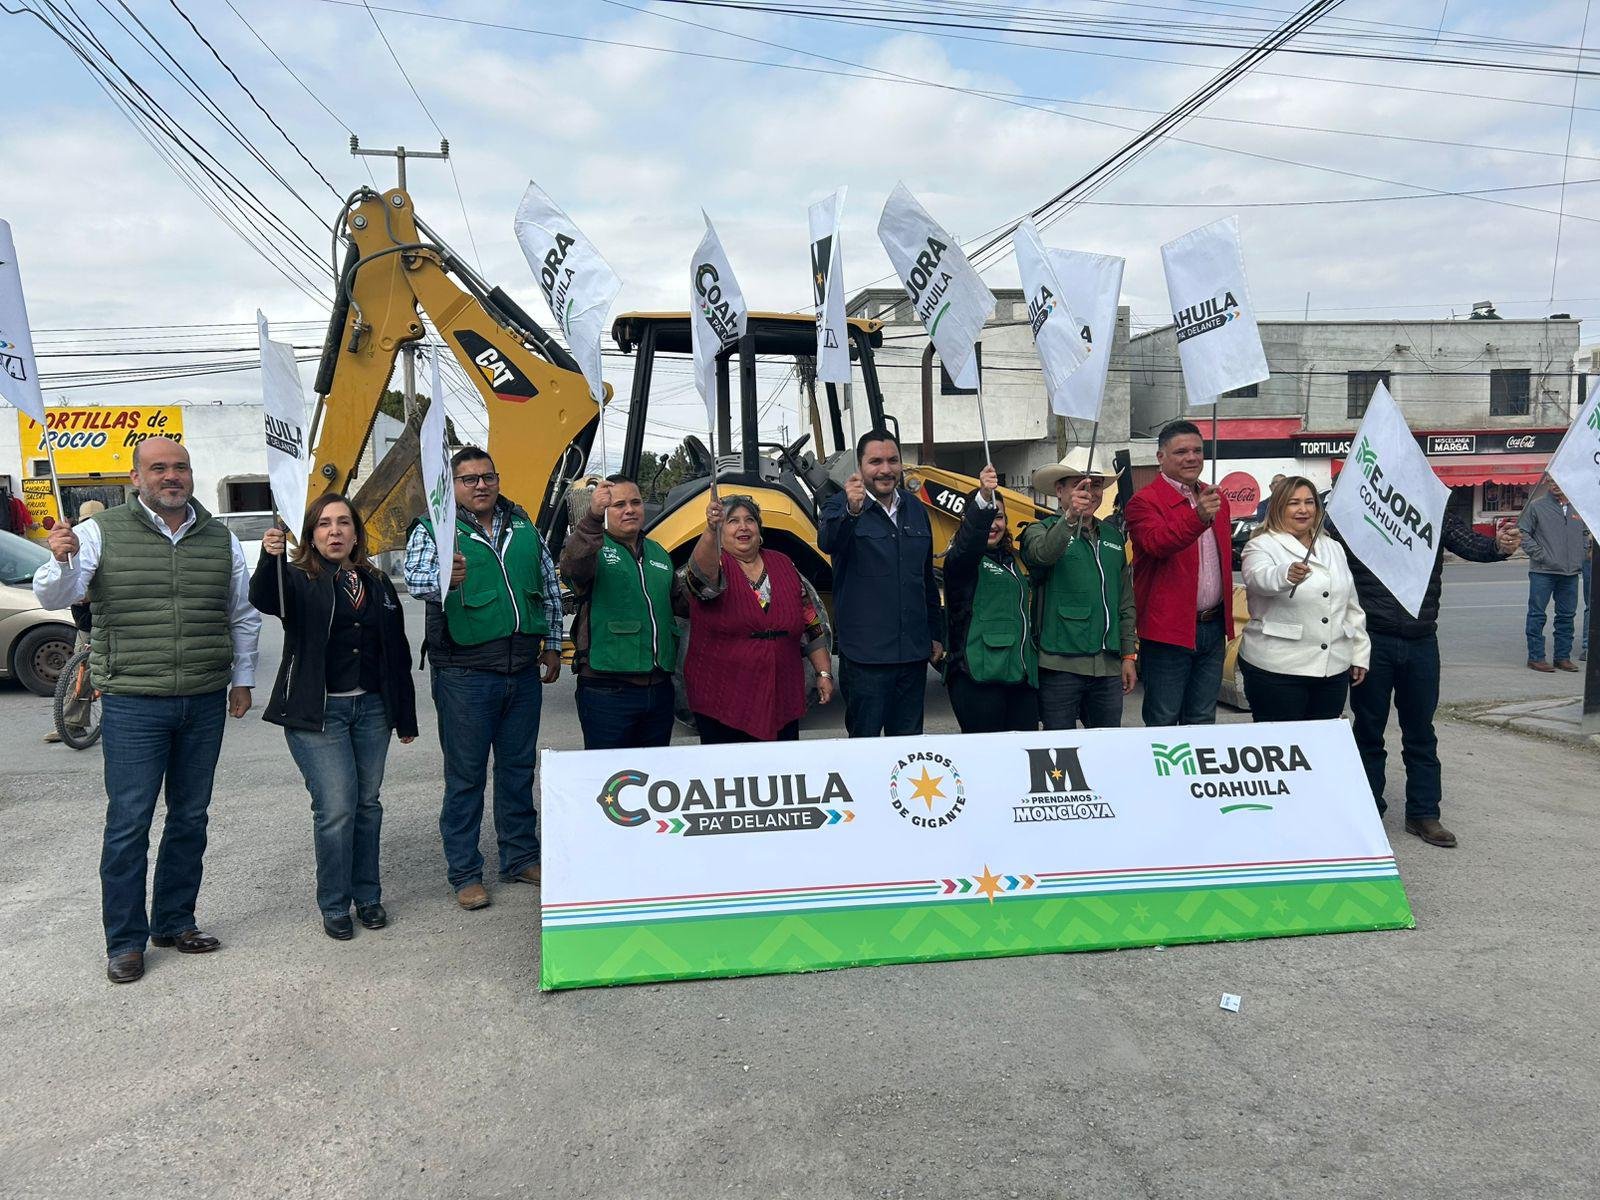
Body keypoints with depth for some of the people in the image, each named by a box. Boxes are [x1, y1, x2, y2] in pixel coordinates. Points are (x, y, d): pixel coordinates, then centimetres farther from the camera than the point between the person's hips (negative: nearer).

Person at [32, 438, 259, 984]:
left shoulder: (220, 539, 7)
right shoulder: (103, 532, -3)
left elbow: (244, 616, 17)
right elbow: (54, 597, -11)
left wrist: (242, 679, 17)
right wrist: (61, 559, -32)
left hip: (205, 703, 4)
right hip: (132, 704, -4)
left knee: (190, 818, 13)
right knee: (128, 822, 0)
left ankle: (174, 922, 27)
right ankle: (124, 942, 12)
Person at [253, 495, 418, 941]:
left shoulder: (377, 584, 10)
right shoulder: (298, 580, -2)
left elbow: (397, 653, 13)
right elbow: (264, 599, -27)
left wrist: (406, 718, 13)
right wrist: (269, 559, -47)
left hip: (371, 710, 5)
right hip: (317, 713, -4)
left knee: (368, 804, 11)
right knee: (336, 807, -7)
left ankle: (367, 895, 25)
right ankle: (334, 905, 9)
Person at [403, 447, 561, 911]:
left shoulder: (523, 525, 9)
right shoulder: (433, 528, -5)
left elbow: (549, 586, 18)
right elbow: (415, 576, -24)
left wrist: (552, 644, 17)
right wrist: (445, 579, -46)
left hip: (523, 670, 5)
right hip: (465, 675, -5)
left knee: (519, 769, 15)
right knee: (466, 775, 3)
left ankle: (521, 858, 29)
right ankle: (465, 873, 13)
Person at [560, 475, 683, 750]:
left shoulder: (658, 553, 16)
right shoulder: (592, 546, -4)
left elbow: (680, 603, 28)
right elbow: (572, 566, -29)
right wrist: (592, 517, -44)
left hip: (659, 688, 6)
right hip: (607, 692, -6)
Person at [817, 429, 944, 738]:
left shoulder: (915, 509, 12)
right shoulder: (841, 506, -5)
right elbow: (827, 542, -30)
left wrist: (935, 634, 21)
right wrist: (851, 511, -49)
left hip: (914, 653, 5)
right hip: (866, 653, -5)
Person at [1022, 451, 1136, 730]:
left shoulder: (1113, 537, 17)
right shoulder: (1041, 530, -1)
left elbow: (1125, 603, 20)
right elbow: (1043, 552, -27)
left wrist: (1129, 655, 15)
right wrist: (1070, 518, -44)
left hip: (1109, 666, 5)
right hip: (1061, 664, -5)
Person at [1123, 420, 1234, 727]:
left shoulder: (1213, 497, 13)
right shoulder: (1145, 501, -11)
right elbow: (1156, 542, -32)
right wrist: (1199, 517, -47)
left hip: (1213, 628, 7)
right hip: (1169, 630, -7)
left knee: (1202, 721, 15)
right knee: (1163, 723, 1)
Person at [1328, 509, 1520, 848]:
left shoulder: (1437, 516, 4)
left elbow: (1471, 545, -6)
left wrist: (1499, 545, -28)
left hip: (1422, 641, 3)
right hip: (1372, 639, -3)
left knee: (1421, 732, 12)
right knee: (1368, 731, 9)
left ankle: (1423, 814, 23)